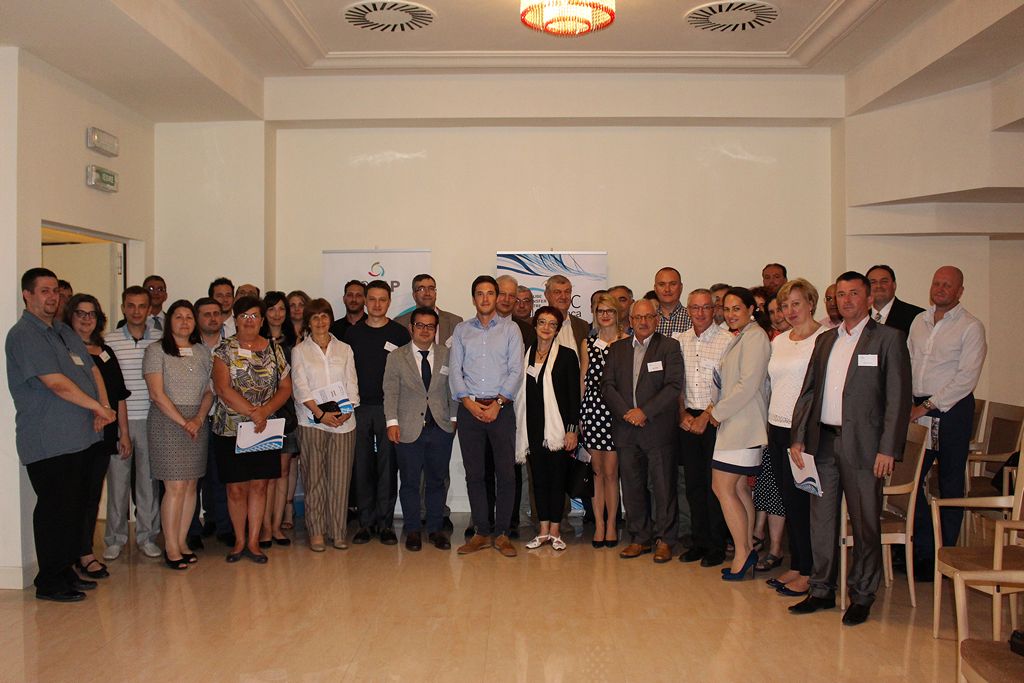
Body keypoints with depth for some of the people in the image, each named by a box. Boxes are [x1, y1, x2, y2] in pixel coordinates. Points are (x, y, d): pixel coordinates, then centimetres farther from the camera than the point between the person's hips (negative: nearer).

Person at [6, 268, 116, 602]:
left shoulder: (64, 331, 17)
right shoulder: (23, 335, -11)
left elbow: (92, 371, 17)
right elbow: (57, 384, -18)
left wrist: (103, 408, -1)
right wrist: (99, 408, -10)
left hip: (81, 437, 8)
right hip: (49, 443, -8)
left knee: (75, 508, 14)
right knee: (55, 511, -2)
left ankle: (66, 571, 26)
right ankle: (49, 583, 10)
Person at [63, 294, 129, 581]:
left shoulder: (106, 352, 14)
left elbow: (119, 396, 15)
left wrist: (124, 433, 12)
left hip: (103, 435, 5)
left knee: (93, 495, 10)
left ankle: (85, 551, 19)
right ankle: (84, 555, 8)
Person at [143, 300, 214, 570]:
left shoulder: (203, 352, 13)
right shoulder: (157, 351, -2)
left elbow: (209, 391, 10)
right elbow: (157, 393, -9)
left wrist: (199, 418, -7)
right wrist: (183, 422, -12)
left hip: (198, 423, 5)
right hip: (167, 423, -5)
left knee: (191, 485, 6)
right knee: (175, 486, -7)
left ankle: (182, 540, 16)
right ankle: (171, 547, 2)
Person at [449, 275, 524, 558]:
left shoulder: (510, 329, 6)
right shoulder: (461, 330, 11)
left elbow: (516, 371, -1)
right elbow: (454, 370, 5)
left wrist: (497, 403, -10)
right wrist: (469, 403, -6)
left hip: (500, 407, -1)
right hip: (469, 408, 2)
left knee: (506, 472, -3)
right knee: (474, 473, 4)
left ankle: (502, 533, 8)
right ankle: (481, 533, 13)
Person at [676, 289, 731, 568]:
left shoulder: (727, 341, -6)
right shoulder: (679, 341, 10)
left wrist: (706, 417, -11)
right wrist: (683, 414, 1)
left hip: (715, 419, -5)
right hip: (688, 419, 5)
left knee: (714, 483, -2)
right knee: (694, 483, 9)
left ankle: (717, 546, 9)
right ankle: (700, 542, 19)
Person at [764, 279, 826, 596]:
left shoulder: (824, 338, -8)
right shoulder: (778, 341, 14)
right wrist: (770, 424, 13)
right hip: (777, 428, 7)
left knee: (799, 500, -2)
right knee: (788, 501, 12)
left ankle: (807, 573, 10)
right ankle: (795, 566, 22)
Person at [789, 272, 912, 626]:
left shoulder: (888, 338, -3)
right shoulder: (825, 340, 14)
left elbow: (898, 398, -7)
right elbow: (807, 391, 15)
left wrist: (888, 449, -13)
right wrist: (798, 437, 6)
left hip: (861, 444, -5)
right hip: (823, 441, 5)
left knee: (865, 524, 4)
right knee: (821, 519, 11)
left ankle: (862, 596, 18)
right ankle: (822, 590, 23)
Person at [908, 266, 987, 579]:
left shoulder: (971, 327, -6)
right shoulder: (919, 321, 12)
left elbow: (967, 378, -13)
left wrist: (929, 406, -16)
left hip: (952, 409, -5)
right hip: (918, 408, 5)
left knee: (950, 483, 3)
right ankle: (922, 547, 16)